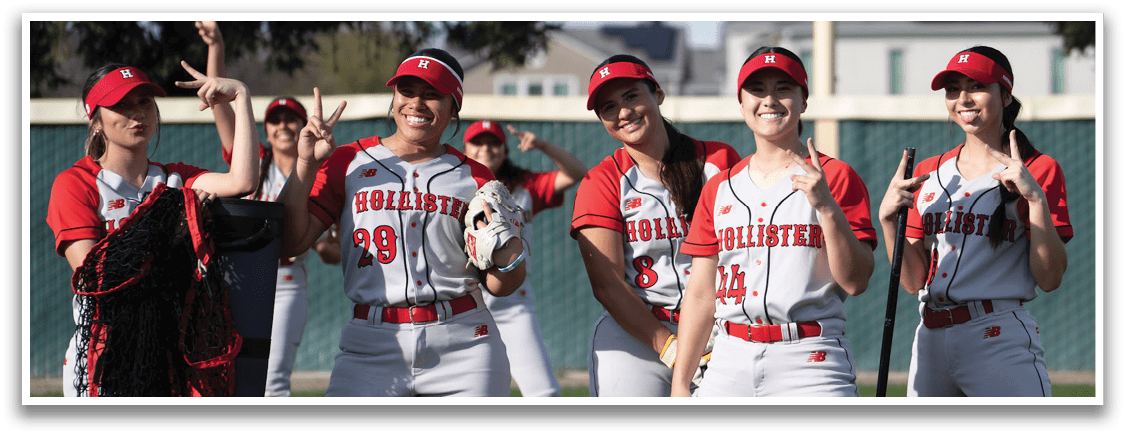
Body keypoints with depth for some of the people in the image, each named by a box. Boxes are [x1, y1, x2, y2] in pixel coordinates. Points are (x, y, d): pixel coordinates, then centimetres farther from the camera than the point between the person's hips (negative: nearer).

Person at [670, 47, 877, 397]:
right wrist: (680, 386, 8)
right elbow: (701, 293, 14)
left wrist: (827, 207, -17)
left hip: (811, 363, -4)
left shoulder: (836, 177, 4)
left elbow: (855, 282, -5)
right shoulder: (719, 189, 15)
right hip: (731, 363, 4)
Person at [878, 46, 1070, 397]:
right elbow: (913, 281, 11)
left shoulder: (1040, 170, 2)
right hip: (931, 339, 5)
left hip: (1001, 340, -5)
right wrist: (888, 219, -3)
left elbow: (1049, 280, -7)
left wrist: (1036, 199, -17)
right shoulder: (927, 173, 15)